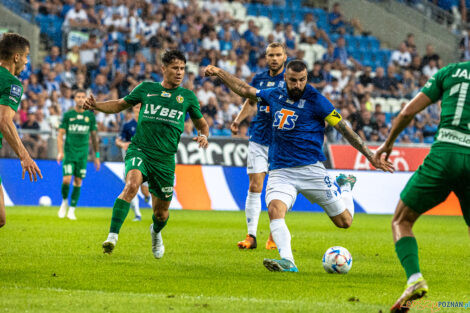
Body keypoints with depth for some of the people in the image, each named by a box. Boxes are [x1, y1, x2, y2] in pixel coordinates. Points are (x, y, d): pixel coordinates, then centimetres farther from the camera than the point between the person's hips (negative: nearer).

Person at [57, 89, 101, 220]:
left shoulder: (90, 116, 6)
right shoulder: (68, 115, 1)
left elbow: (94, 137, 13)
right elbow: (60, 134, 1)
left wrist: (97, 156, 11)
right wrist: (60, 152, -11)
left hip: (83, 154, 2)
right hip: (69, 152, -2)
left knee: (78, 182, 1)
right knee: (66, 180, -12)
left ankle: (72, 210, 9)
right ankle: (64, 202, 15)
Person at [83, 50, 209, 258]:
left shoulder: (187, 97, 8)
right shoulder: (146, 89, 7)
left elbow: (201, 124, 19)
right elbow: (120, 105, 18)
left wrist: (203, 136, -4)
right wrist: (96, 106, 0)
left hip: (165, 159, 2)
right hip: (139, 150, -2)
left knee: (161, 212, 10)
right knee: (132, 185, -32)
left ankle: (156, 233, 47)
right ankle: (112, 236, -35)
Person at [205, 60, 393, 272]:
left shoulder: (315, 100, -5)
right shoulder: (275, 95, 8)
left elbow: (344, 129, -2)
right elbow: (244, 90, 24)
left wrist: (371, 157, -2)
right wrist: (219, 73, 19)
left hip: (310, 168, -3)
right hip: (280, 172, 3)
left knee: (344, 221, 4)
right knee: (274, 209, -28)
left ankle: (345, 186, 35)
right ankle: (287, 262, -35)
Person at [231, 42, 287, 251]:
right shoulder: (259, 79, 9)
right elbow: (251, 101, 22)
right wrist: (238, 120, 8)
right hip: (258, 138, 3)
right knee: (254, 187, -4)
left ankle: (274, 237, 12)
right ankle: (251, 236, -3)